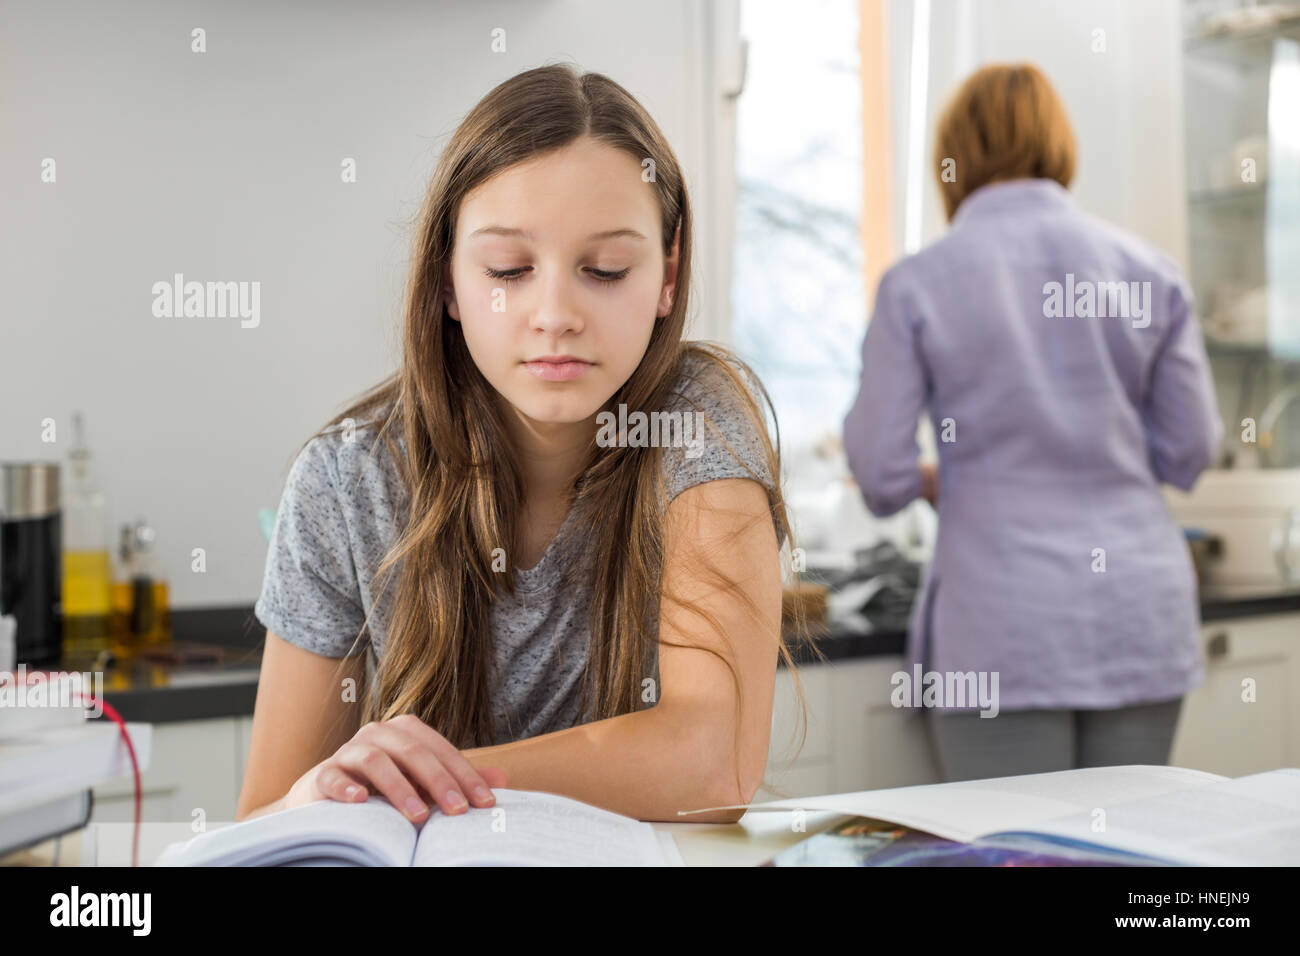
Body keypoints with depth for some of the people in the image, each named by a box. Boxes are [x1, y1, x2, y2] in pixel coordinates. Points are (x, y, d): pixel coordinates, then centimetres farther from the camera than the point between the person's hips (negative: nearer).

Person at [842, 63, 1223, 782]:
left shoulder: (916, 284, -6)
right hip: (1144, 613, 4)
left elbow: (880, 470, -6)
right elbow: (1191, 447, 8)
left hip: (1005, 625, -3)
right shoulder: (1149, 269, 3)